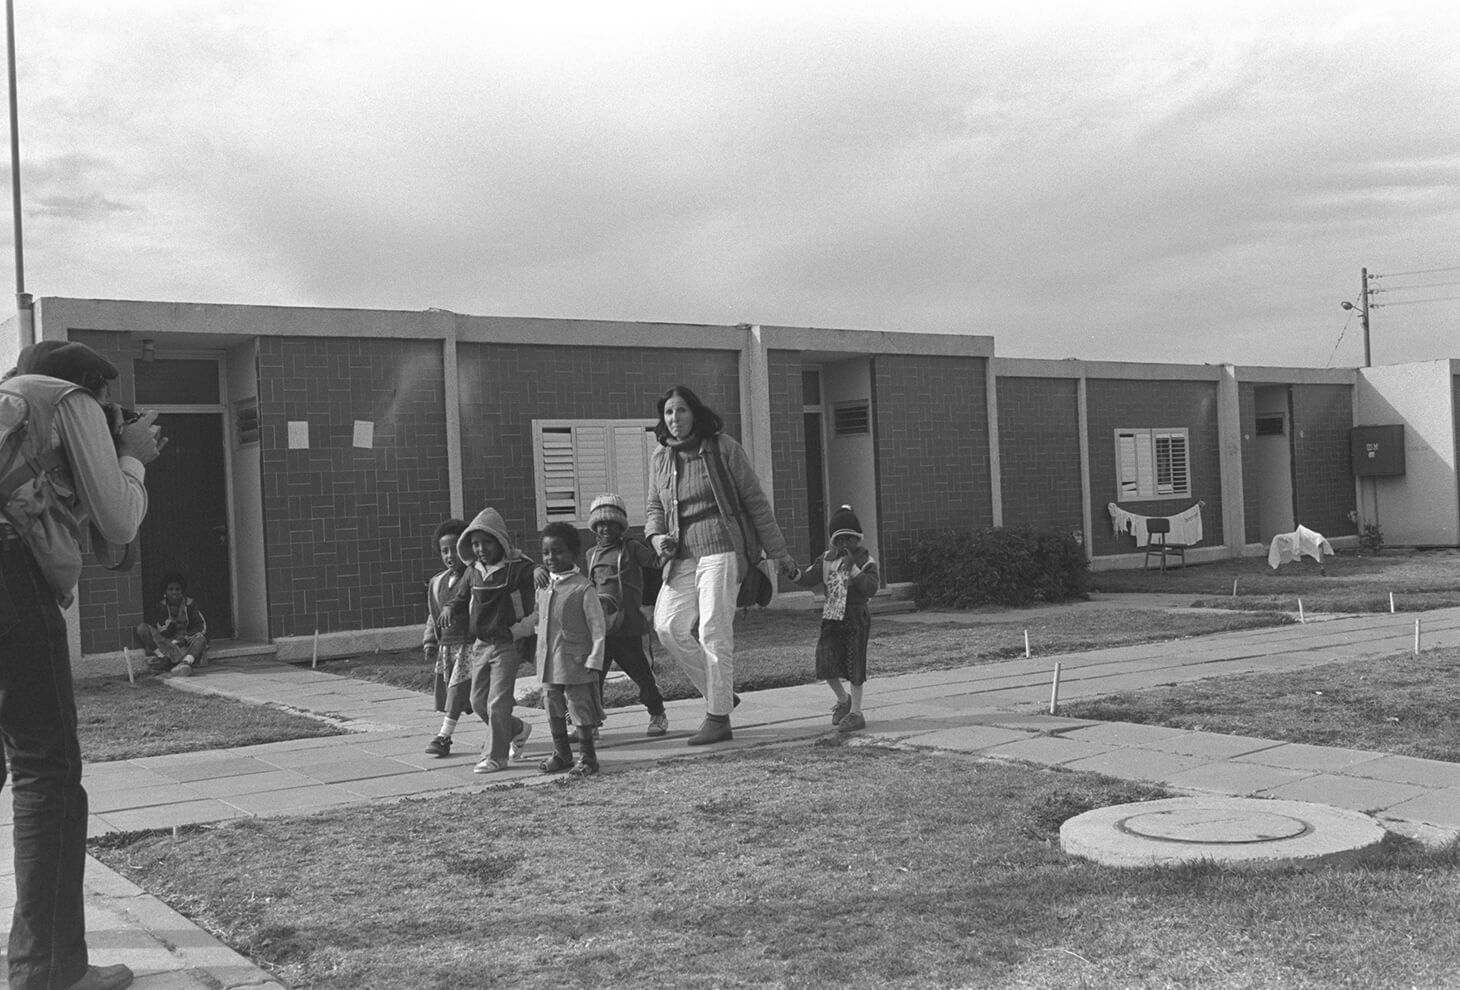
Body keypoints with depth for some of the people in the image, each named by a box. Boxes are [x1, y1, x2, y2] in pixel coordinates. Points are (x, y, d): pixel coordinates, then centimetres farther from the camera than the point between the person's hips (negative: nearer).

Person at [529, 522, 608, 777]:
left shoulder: (582, 588, -10)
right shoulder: (543, 588, 9)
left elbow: (598, 626, -10)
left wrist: (594, 660, -13)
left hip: (576, 662, -6)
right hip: (548, 663, 6)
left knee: (580, 709, 0)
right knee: (553, 708, 13)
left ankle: (586, 757, 12)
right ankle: (561, 753, 27)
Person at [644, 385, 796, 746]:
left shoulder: (723, 449, -1)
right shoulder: (660, 458, 12)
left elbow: (755, 501, 3)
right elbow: (654, 507, 23)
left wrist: (779, 552, 4)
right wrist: (657, 537, 0)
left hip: (722, 549, -5)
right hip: (683, 556, 5)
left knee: (714, 630, -10)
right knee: (668, 625, -6)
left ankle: (718, 719, -3)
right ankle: (720, 694, 11)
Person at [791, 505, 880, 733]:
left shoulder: (865, 561, -6)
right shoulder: (827, 560, 7)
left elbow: (871, 588, -18)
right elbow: (809, 579, 5)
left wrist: (853, 569, -28)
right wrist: (794, 573, -15)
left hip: (856, 619, -4)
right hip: (831, 617, 4)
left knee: (854, 665, 0)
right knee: (826, 663, -3)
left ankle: (855, 712, 10)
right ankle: (843, 700, 22)